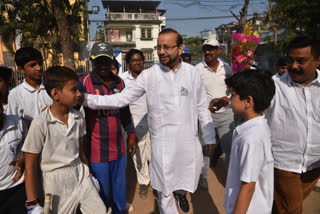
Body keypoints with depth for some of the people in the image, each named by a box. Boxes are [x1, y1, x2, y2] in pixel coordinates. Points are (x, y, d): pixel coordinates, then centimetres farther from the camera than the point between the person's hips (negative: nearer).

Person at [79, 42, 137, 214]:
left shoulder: (119, 82, 6)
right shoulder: (84, 83, -10)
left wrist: (131, 134, 17)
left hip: (118, 148, 5)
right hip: (97, 152, -4)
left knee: (120, 191, 21)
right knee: (102, 194, 10)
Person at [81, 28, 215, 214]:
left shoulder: (193, 73, -2)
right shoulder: (149, 75, -7)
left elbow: (202, 108, 5)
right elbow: (121, 99, -7)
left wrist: (210, 138, 10)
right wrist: (85, 98, -16)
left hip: (189, 141, 2)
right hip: (162, 143, -1)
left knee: (189, 183, 21)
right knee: (164, 193, 10)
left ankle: (181, 192, 57)